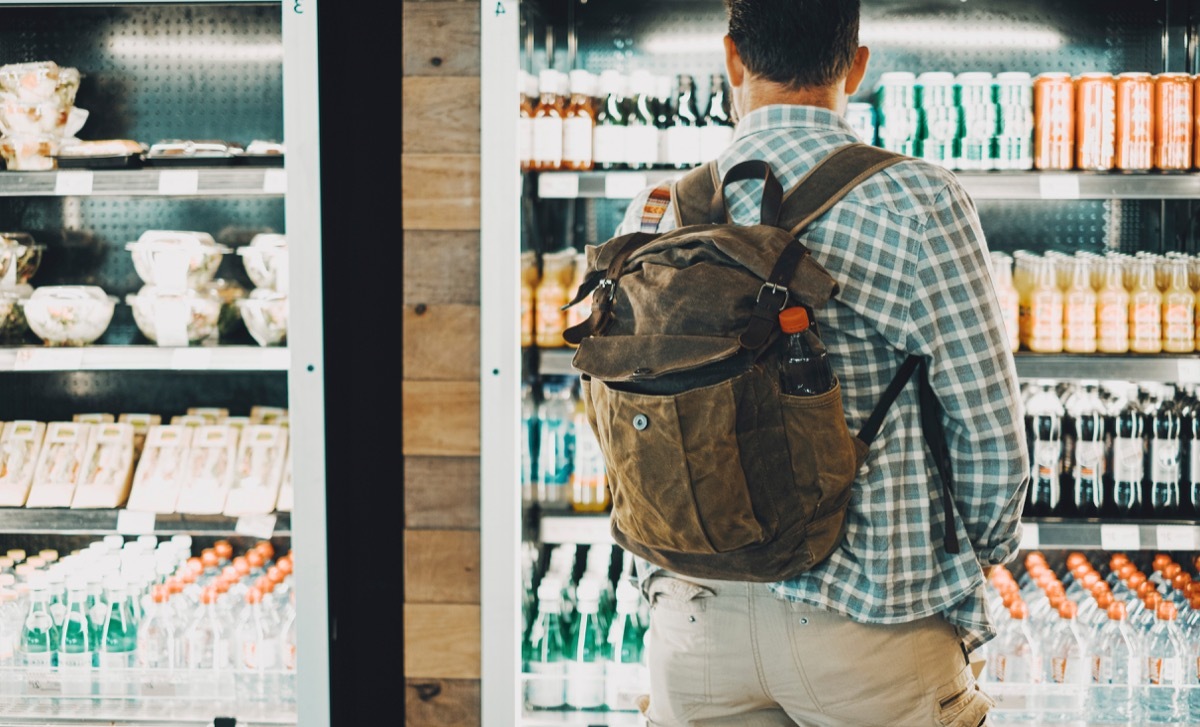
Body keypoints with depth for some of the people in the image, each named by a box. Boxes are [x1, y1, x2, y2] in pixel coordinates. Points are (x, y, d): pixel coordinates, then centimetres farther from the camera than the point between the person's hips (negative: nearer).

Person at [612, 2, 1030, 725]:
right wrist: (982, 554, 8)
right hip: (870, 618, -3)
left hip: (694, 615, 4)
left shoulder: (658, 214, 0)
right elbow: (992, 437, -11)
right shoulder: (917, 204, -13)